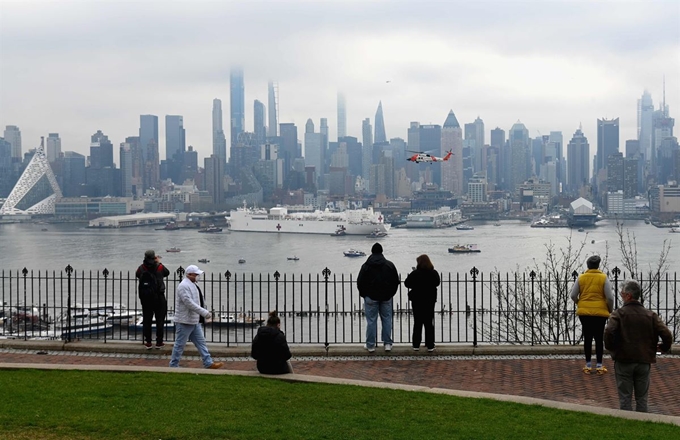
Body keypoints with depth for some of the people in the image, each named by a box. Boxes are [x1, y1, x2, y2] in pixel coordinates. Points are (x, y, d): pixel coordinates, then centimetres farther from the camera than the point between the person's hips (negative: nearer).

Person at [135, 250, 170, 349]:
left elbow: (137, 275, 15)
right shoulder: (160, 267, -9)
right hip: (159, 297, -1)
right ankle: (159, 342, 11)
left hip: (145, 298, 2)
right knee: (160, 320, 9)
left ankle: (148, 342, 11)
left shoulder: (142, 268, -6)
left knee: (147, 320, 9)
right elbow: (167, 273, 10)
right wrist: (159, 262, 20)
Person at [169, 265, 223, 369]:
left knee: (201, 342, 10)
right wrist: (204, 312, -27)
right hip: (184, 321, -10)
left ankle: (208, 363, 12)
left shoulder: (193, 285, 13)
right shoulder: (184, 286, -19)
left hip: (194, 321, 10)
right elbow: (189, 303, -27)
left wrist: (204, 312, 11)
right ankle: (173, 366, 9)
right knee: (180, 344, 0)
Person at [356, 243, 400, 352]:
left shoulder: (366, 266, -5)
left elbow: (360, 282, -4)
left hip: (371, 297, -2)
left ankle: (370, 345, 6)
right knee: (386, 319, 9)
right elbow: (396, 281, 6)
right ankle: (388, 343, 10)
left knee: (371, 321, 2)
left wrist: (364, 295, 11)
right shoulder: (389, 265, 1)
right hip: (386, 297, 2)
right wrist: (391, 293, 15)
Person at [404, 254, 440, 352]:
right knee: (429, 323, 8)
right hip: (430, 301, 1)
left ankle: (416, 345, 11)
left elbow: (407, 283, -9)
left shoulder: (415, 274, -15)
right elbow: (437, 283, 9)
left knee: (417, 323, 10)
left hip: (417, 301, -1)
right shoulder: (434, 273, -7)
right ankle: (430, 345, 7)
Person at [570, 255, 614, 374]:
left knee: (587, 337, 8)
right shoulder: (603, 278, -5)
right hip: (600, 312, -2)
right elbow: (610, 297, -8)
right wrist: (610, 310, 9)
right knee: (599, 338, 6)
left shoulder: (581, 278, 0)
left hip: (584, 312, 2)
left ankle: (588, 365, 12)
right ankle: (599, 365, 8)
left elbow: (573, 295, 1)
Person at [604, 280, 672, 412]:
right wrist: (664, 348, 14)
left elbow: (609, 333, -24)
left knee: (625, 398, 5)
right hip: (644, 362, 3)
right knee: (642, 398, 13)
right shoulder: (650, 315, 2)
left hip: (623, 362, -3)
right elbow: (667, 335, -6)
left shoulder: (619, 313, -8)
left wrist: (610, 348, -6)